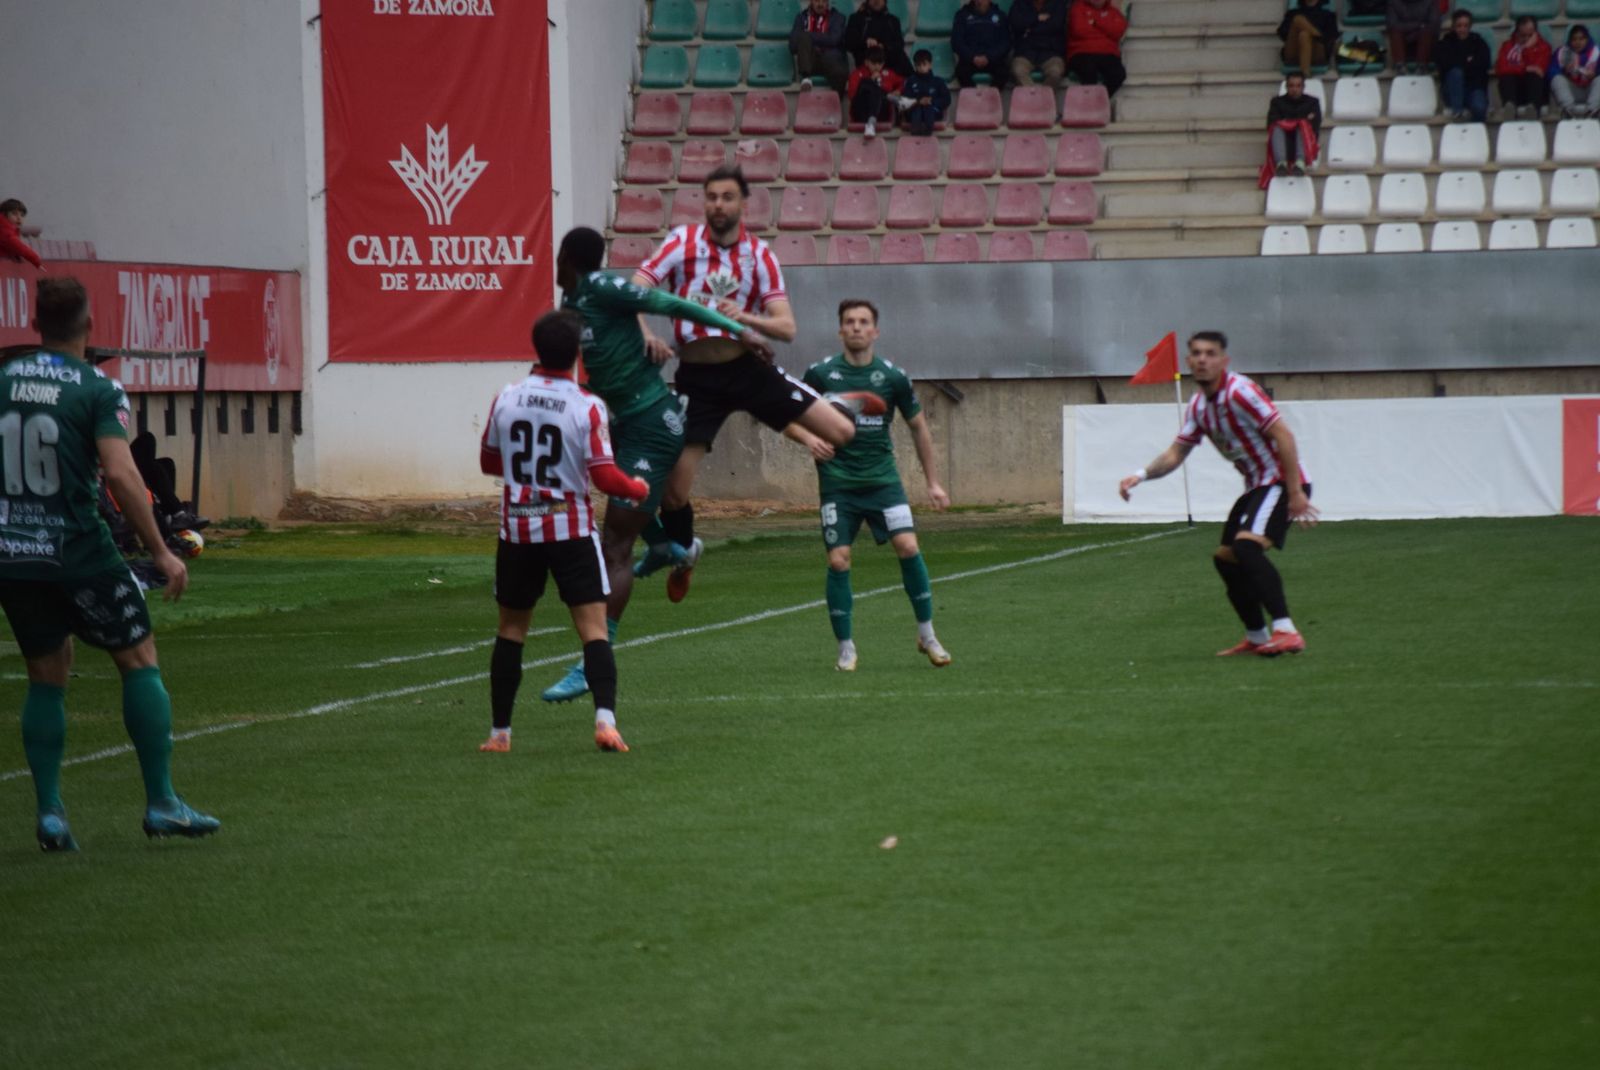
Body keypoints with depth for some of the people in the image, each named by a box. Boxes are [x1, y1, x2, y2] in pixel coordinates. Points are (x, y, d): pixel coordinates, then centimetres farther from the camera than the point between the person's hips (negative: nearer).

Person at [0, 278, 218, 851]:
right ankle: (161, 802, 4)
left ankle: (49, 811, 7)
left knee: (47, 676, 15)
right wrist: (161, 552, -14)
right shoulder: (99, 390, -9)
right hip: (77, 554, -4)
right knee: (139, 659, 8)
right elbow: (120, 472, -19)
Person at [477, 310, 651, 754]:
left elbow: (489, 462, 11)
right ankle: (605, 718, -19)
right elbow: (605, 477, -12)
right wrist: (638, 489, 8)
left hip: (517, 532, 3)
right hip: (571, 531, -3)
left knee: (511, 629, 13)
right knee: (594, 628, -3)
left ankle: (499, 732, 15)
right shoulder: (587, 407, -12)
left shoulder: (506, 400, -1)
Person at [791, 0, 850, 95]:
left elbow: (833, 40, -7)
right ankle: (805, 79, -40)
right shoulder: (802, 16, 15)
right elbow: (793, 45, 5)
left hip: (831, 59, -2)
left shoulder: (837, 17, 12)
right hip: (808, 61, 2)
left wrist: (809, 36, -5)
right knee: (803, 38, -28)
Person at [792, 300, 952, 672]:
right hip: (837, 482, 0)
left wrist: (933, 483, 12)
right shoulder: (821, 373, -2)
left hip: (882, 477, 1)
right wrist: (808, 438, -18)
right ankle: (845, 648, 6)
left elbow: (918, 426, 12)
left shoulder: (892, 377, 1)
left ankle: (927, 634, 2)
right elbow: (790, 421, 5)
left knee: (908, 546, -14)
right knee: (839, 561, -8)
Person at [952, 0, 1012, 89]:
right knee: (962, 71, -34)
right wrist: (972, 57, -14)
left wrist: (989, 57, -12)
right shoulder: (963, 15, 10)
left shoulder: (999, 16, 12)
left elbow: (1005, 43, 5)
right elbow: (956, 42, 3)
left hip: (993, 60, 0)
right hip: (969, 60, 0)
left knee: (1002, 72, -33)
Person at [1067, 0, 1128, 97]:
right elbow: (1079, 30, -7)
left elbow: (1119, 30, -1)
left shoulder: (1112, 11, 19)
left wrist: (1096, 20, -3)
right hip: (1082, 54, -3)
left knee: (1118, 74, -31)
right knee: (1089, 71, -38)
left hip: (1108, 54, 3)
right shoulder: (1078, 8, 11)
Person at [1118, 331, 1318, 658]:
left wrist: (1295, 493, -23)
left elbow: (1282, 434, -21)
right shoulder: (1198, 405, 9)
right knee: (1226, 558, 9)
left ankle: (1286, 632, -33)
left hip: (1281, 482, -9)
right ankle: (1257, 638, 22)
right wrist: (1141, 475, -5)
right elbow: (1176, 453, 13)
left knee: (1247, 545, -27)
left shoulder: (1239, 392, -18)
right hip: (1256, 486, 9)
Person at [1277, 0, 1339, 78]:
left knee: (1304, 35, -32)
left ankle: (1305, 72, -47)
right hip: (1293, 56, 1)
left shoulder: (1327, 13, 22)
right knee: (1298, 20, -20)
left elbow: (1332, 36, 7)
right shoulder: (1293, 12, 25)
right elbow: (1282, 33, 9)